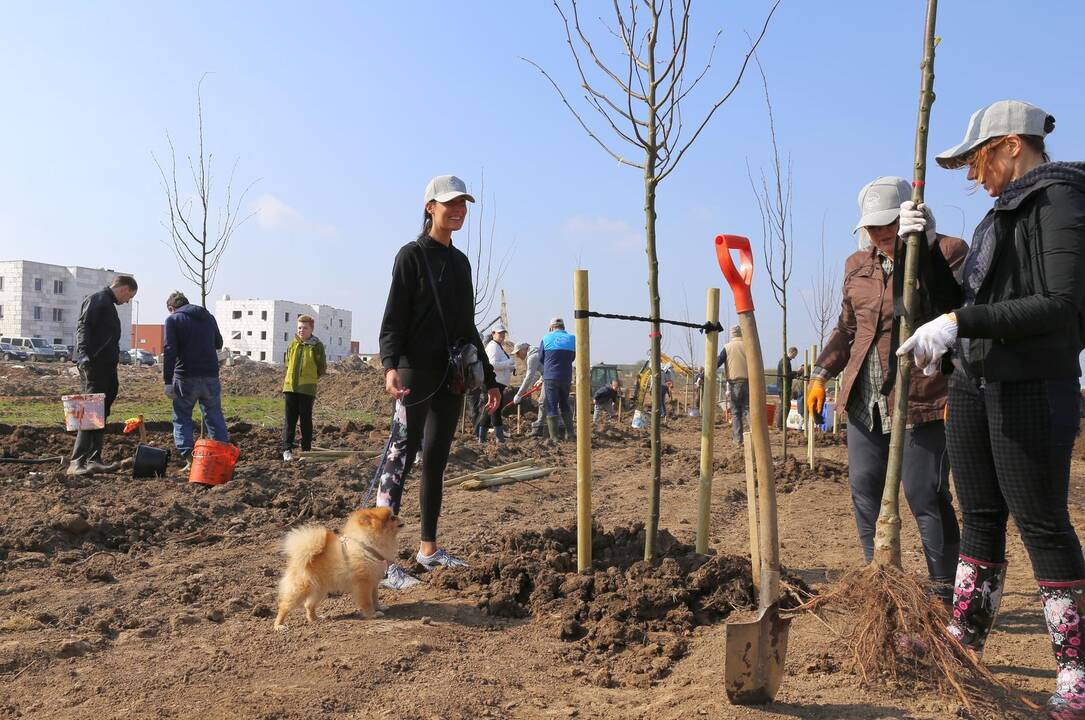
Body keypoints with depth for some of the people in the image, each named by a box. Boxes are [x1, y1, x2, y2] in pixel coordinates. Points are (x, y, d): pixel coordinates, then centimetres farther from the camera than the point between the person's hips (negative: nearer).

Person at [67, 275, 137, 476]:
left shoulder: (109, 304, 23)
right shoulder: (96, 300, -6)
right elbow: (83, 329, -17)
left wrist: (114, 380, 24)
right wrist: (85, 356, -30)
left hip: (106, 367, 10)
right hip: (94, 366, -10)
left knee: (101, 414, 10)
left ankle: (94, 459, 15)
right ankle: (77, 462, -14)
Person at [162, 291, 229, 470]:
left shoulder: (173, 319, -2)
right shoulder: (208, 317, 13)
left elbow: (169, 351, -11)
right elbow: (218, 344, 25)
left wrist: (168, 382, -12)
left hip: (186, 377, -4)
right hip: (211, 375, 4)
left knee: (182, 418, 8)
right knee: (215, 417, 12)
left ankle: (188, 458, -1)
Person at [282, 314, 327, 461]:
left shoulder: (317, 346, -2)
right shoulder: (293, 344, 8)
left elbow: (322, 369, 4)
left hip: (307, 389, -3)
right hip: (290, 387, 3)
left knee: (306, 419, 4)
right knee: (289, 419, 2)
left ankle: (306, 450, 11)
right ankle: (287, 449, 6)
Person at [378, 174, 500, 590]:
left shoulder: (460, 261, 18)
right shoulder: (413, 255, -2)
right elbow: (394, 317, -11)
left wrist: (488, 378, 20)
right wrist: (390, 364, -28)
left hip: (453, 375, 7)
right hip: (416, 371, -7)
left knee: (436, 459, 10)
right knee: (402, 455, -12)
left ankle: (428, 548, 19)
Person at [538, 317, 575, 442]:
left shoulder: (546, 338, -3)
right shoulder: (572, 339, 3)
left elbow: (540, 358, 6)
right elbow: (572, 358, 11)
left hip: (550, 377, -3)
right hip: (566, 377, 3)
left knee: (551, 407, 1)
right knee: (564, 404, 20)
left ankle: (554, 437, 0)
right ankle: (569, 432, 19)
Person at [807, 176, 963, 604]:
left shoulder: (946, 253, -4)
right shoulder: (856, 265, 13)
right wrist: (821, 373, 12)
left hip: (921, 401, -6)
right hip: (865, 402, 6)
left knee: (925, 496, -2)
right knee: (865, 491, 9)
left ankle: (944, 592, 15)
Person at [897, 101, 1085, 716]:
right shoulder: (1001, 215, 17)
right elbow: (962, 301, 19)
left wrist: (958, 324, -24)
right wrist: (926, 248, 7)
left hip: (1032, 387, -8)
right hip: (973, 385, 8)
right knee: (981, 518, 13)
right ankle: (965, 640, 25)